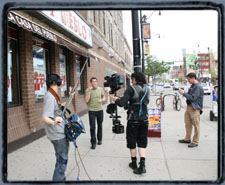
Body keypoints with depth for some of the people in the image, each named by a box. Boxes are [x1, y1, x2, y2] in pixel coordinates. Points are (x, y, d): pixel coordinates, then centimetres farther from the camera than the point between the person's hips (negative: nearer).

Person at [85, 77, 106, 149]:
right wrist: (89, 91, -21)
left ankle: (99, 139, 32)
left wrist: (102, 100, -9)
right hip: (91, 110, -3)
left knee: (100, 125, 14)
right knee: (92, 127, -4)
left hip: (100, 110, 3)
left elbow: (104, 98, 14)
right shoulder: (88, 90, -5)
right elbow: (86, 100, -15)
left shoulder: (100, 89, 4)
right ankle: (93, 142, 7)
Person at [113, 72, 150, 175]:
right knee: (142, 142, 11)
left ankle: (134, 163, 25)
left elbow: (122, 103, -20)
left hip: (133, 119, -5)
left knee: (131, 141, 12)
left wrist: (116, 100, 2)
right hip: (144, 119, 5)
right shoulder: (147, 89, 5)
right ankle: (142, 165, 3)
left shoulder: (131, 89, -14)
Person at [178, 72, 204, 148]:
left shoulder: (198, 87, -16)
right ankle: (187, 139, 29)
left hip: (195, 108, -9)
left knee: (196, 125, 0)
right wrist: (187, 98, 9)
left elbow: (193, 98, -21)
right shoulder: (192, 86, 12)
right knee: (188, 124, 16)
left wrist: (184, 93, -16)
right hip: (189, 107, 9)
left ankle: (195, 142, 8)